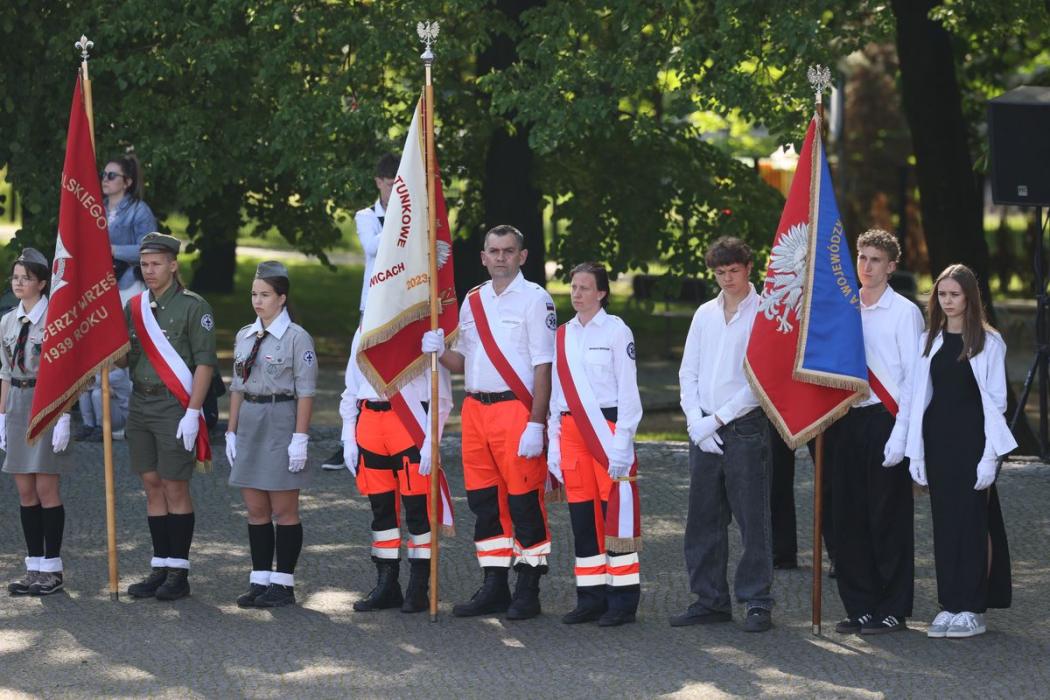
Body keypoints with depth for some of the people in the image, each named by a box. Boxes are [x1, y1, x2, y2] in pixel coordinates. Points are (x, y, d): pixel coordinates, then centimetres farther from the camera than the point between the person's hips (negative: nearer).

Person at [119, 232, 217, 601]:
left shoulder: (193, 307, -7)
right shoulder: (134, 306, 12)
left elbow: (205, 363, -10)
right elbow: (123, 359, 13)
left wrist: (192, 412, -16)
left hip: (174, 406, -6)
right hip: (140, 404, 6)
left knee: (175, 488, -3)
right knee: (152, 486, 8)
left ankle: (179, 572, 2)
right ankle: (160, 567, 13)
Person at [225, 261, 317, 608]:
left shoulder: (297, 338, -7)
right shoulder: (244, 337, 12)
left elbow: (305, 391, -10)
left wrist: (300, 439, -14)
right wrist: (232, 432, 12)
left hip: (281, 423, -6)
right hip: (250, 425, 6)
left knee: (284, 509, 0)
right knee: (255, 509, 8)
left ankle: (283, 583, 5)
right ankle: (260, 580, 13)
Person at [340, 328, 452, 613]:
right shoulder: (364, 331, 16)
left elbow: (441, 395, -6)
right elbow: (351, 391, 20)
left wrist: (431, 440, -13)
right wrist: (349, 439, 12)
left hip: (411, 424, -6)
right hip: (369, 421, 6)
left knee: (417, 508, -3)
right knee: (381, 508, 9)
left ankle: (419, 590, 4)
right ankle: (386, 587, 16)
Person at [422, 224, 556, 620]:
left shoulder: (534, 299, -5)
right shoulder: (472, 301, 15)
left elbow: (543, 368, -10)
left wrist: (536, 424, -17)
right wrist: (440, 351, 0)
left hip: (516, 409, -7)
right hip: (475, 408, 7)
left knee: (524, 501, -4)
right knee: (483, 500, 9)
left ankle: (528, 591, 1)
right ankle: (494, 588, 16)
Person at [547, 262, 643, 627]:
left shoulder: (616, 331, -4)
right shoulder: (564, 336, 13)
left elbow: (628, 391, -7)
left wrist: (621, 444, -13)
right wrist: (554, 443, 11)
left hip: (607, 428, -6)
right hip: (572, 430, 6)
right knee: (581, 515, 7)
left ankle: (623, 600, 0)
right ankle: (591, 597, 13)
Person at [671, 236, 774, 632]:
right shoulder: (705, 314, 15)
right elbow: (688, 373, 15)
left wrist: (717, 419, -10)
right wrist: (696, 421, 0)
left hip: (746, 426, -6)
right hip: (704, 431, 6)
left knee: (752, 518, -5)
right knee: (703, 518, 7)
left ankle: (758, 603, -1)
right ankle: (710, 600, 14)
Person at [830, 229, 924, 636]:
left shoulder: (904, 313, -3)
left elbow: (914, 377, -7)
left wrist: (899, 434, -13)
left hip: (884, 419, -6)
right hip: (847, 420, 6)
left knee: (887, 518, -2)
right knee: (849, 516, 6)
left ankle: (892, 612, 3)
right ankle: (860, 606, 14)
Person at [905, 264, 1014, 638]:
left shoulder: (988, 342, -2)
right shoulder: (929, 341, 10)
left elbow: (996, 400, -4)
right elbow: (920, 397, 10)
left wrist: (989, 455, -12)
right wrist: (916, 453, 3)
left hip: (972, 438, -4)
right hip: (938, 439, 4)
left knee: (972, 519, -4)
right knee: (944, 520, 5)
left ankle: (972, 608, -1)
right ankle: (950, 604, 9)